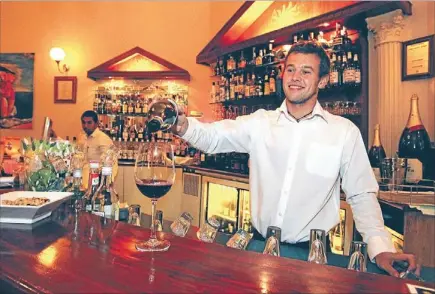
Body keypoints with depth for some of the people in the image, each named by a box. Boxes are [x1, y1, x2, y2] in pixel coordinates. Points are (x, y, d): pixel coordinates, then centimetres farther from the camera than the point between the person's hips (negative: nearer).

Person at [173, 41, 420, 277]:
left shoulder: (345, 132, -3)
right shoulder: (259, 123, 1)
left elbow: (362, 195, 0)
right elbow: (213, 136, -8)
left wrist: (381, 249, -10)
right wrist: (183, 125, -27)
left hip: (312, 252, -1)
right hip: (259, 244, 2)